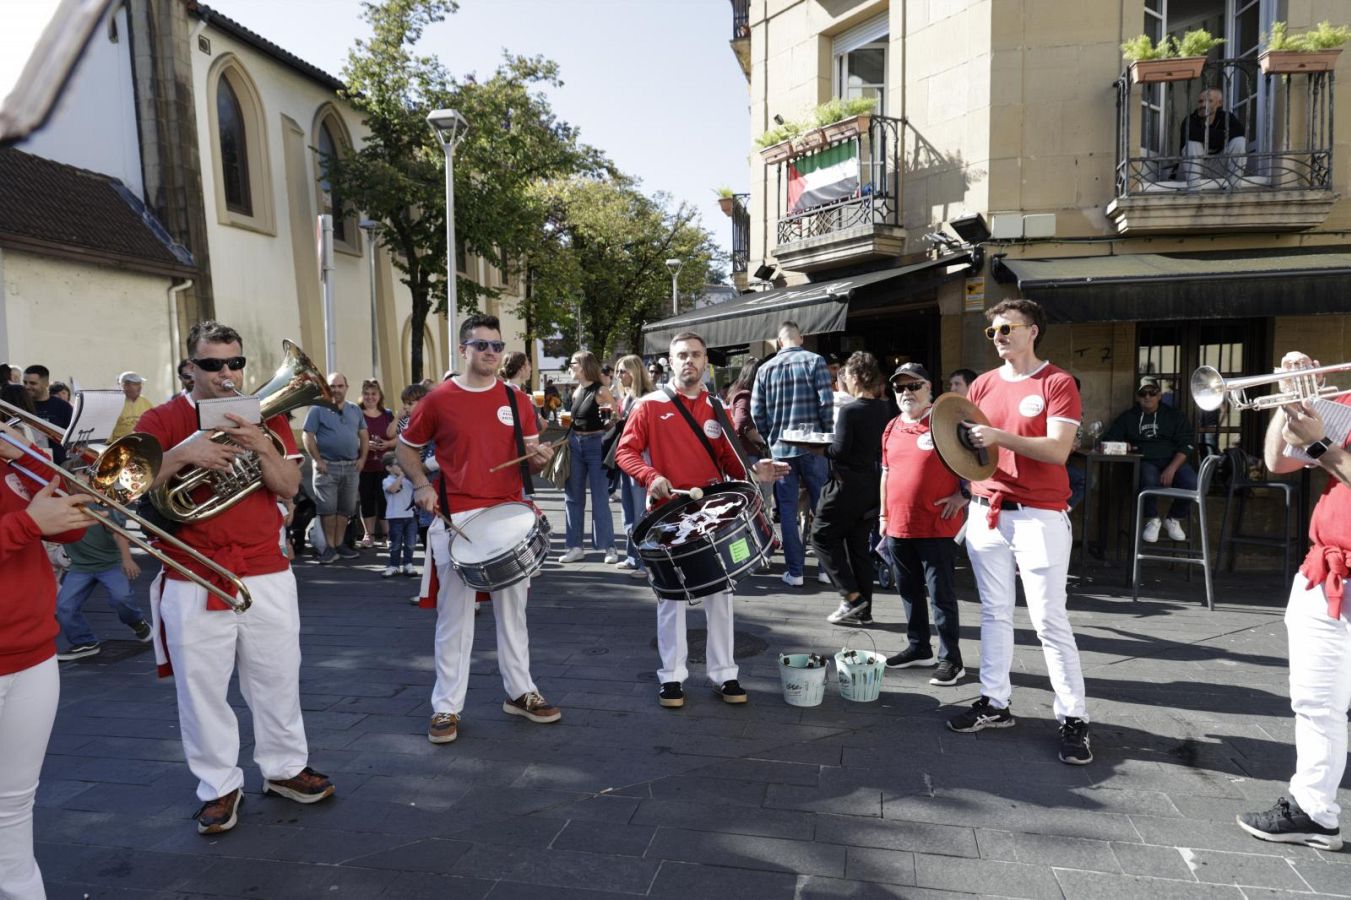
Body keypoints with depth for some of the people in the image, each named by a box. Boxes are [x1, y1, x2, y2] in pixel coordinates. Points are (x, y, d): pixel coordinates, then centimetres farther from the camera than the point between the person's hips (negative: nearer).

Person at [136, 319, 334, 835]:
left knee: (278, 680, 11)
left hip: (267, 575, 2)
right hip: (193, 582, -2)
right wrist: (182, 454, -25)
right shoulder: (163, 419, 0)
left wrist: (260, 446, -20)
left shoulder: (266, 417, 6)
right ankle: (219, 787, 21)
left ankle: (285, 767, 28)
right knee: (202, 688, 6)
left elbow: (290, 487, -3)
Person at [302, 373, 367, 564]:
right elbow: (308, 437, -7)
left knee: (346, 508, 9)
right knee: (328, 508, -4)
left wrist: (362, 458, 4)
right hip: (327, 466, -5)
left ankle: (340, 544, 19)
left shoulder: (355, 410, 12)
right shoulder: (318, 409, -3)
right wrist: (318, 460, -13)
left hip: (350, 467, 5)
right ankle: (330, 547, 3)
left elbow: (363, 434, 15)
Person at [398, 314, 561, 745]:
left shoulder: (516, 400, 6)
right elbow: (405, 447, 9)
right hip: (456, 519, -3)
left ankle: (520, 692, 27)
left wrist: (540, 457, -10)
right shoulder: (438, 399, -2)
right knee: (455, 616, 3)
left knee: (513, 609, 13)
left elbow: (531, 458, 13)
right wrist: (422, 485, -7)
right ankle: (446, 707, 15)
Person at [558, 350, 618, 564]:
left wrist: (610, 418, -27)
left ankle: (609, 547, 6)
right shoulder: (576, 392, 10)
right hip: (575, 444, 7)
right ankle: (575, 546, 17)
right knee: (573, 497, 9)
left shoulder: (601, 391, -9)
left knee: (600, 498, -3)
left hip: (596, 445, -7)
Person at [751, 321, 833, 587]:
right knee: (822, 506, 9)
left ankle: (794, 571, 8)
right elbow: (826, 402, -10)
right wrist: (826, 434, 3)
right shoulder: (814, 361, -2)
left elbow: (756, 412, 2)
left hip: (780, 448, 2)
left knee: (787, 510, 7)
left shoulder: (765, 368, 5)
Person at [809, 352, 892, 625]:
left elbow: (840, 451, -19)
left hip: (847, 485, -7)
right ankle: (863, 608, 17)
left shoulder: (850, 410, -16)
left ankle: (851, 597, -2)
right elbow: (880, 445, 11)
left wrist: (819, 449, -3)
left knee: (822, 535, 5)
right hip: (873, 485, 8)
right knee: (859, 543, 14)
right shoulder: (884, 408, 5)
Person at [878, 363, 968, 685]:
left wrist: (963, 494, -11)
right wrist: (884, 515, 17)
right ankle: (918, 647, 31)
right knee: (909, 591, 16)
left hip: (936, 528, -6)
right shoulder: (892, 428, 11)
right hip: (898, 527, 6)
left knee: (941, 594, 1)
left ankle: (950, 659, 11)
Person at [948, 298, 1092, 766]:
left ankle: (1073, 718, 5)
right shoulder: (983, 385, 11)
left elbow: (1057, 450, -15)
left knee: (1049, 619, -4)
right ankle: (995, 702, 21)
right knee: (994, 613, 11)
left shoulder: (1057, 383, -5)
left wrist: (1000, 436, -23)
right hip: (986, 512, 5)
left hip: (1039, 515, -5)